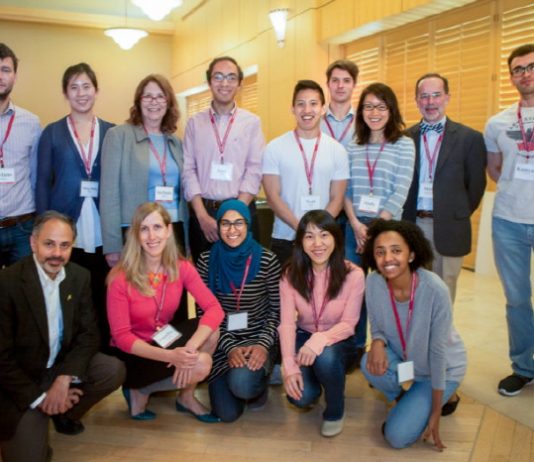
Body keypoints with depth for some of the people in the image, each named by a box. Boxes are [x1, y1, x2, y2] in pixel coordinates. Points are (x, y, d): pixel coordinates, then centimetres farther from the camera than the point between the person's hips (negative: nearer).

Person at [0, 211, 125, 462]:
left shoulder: (80, 276, -4)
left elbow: (89, 333, -3)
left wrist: (64, 378, -18)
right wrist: (40, 397, -17)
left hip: (63, 364, 5)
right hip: (20, 380, -5)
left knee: (114, 371, -17)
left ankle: (64, 413, 8)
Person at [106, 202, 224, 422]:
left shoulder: (181, 267, -10)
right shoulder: (121, 277, -22)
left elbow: (214, 309, -18)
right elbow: (121, 336, -20)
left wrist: (190, 349, -34)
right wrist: (169, 356, -33)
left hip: (166, 340, 5)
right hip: (132, 354, -5)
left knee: (211, 332, -22)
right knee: (201, 364, -26)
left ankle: (187, 397, 2)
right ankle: (140, 391, -1)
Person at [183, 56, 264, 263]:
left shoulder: (252, 122, 2)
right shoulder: (195, 123, 6)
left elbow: (254, 171, -4)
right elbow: (189, 171, 1)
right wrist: (203, 216, -9)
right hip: (202, 211, 1)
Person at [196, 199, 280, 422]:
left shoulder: (267, 260, -9)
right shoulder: (206, 261, -5)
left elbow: (277, 309, -4)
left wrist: (263, 344, -18)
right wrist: (229, 347, -15)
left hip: (258, 339, -1)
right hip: (222, 341, 2)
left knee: (242, 384, -31)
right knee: (227, 413, -8)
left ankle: (260, 381, 8)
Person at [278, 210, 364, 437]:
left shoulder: (353, 274, -19)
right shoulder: (291, 274, -12)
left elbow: (348, 324, -17)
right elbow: (286, 323, -16)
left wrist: (320, 340, -38)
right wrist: (289, 367, -28)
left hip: (338, 342, -2)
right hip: (304, 338, 2)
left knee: (325, 358, -37)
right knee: (300, 396, -22)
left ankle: (335, 412, -4)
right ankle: (313, 386, 20)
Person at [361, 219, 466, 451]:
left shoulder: (435, 290, -33)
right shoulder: (373, 282, -21)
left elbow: (438, 352, -24)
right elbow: (377, 328, -5)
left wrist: (435, 413, -16)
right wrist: (378, 343, -32)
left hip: (442, 368, -4)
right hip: (404, 357, 4)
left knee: (397, 436, -12)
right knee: (371, 364, -29)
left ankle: (446, 397, 15)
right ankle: (408, 402, 4)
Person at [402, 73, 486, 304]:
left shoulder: (470, 138, 1)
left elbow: (476, 185, 4)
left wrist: (459, 216, 4)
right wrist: (403, 218, 2)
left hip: (448, 229, -1)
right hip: (411, 226, 2)